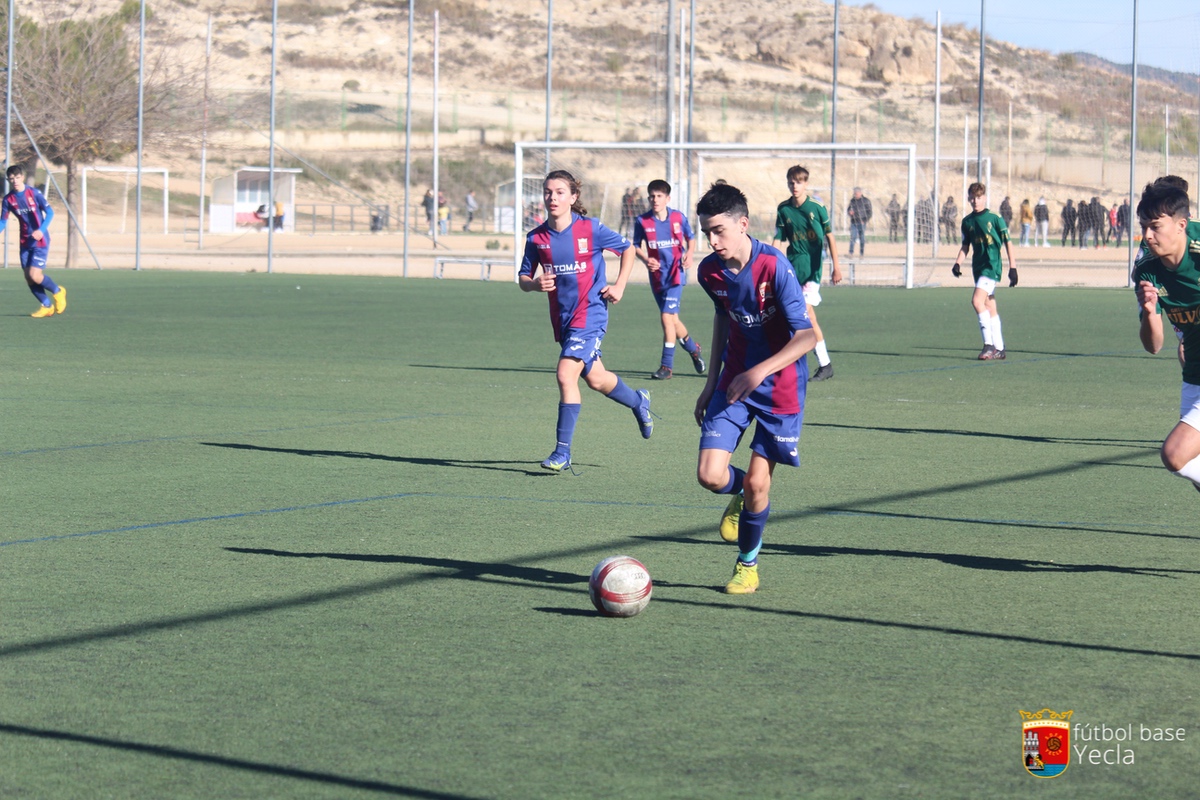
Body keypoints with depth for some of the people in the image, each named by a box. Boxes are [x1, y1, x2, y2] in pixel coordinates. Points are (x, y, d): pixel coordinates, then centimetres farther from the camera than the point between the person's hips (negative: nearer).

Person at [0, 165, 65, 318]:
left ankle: (57, 291, 12)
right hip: (25, 242, 5)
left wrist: (41, 230, -27)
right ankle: (46, 306, 18)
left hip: (40, 241, -5)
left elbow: (50, 212, -13)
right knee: (29, 278, 1)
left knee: (35, 275, -15)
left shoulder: (34, 193, -12)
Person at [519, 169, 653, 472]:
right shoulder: (536, 238, -2)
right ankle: (638, 401, 49)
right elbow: (524, 279, 7)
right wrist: (535, 283, -16)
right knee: (594, 379, 18)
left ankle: (562, 452, -12)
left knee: (566, 375, -18)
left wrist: (619, 286, -2)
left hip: (590, 313, -5)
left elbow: (627, 248, 5)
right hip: (562, 319, 5)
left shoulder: (591, 229, -10)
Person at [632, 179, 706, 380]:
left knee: (667, 316, -15)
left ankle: (667, 366, -11)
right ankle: (693, 348, 41)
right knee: (672, 319, 13)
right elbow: (635, 246, 7)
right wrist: (645, 259, -13)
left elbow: (691, 238, 12)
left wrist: (689, 254, -7)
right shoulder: (642, 221, -3)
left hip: (676, 273, -3)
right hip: (657, 276, 3)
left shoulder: (678, 218, -4)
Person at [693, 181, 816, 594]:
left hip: (779, 384, -4)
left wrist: (760, 371, -36)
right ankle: (741, 495, 27)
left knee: (757, 483, -5)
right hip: (734, 379, 4)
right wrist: (712, 378, 15)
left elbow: (807, 335, -25)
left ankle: (747, 565, 20)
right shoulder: (710, 271, -5)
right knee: (710, 475, -10)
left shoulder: (774, 267, -23)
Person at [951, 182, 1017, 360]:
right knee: (990, 308, 10)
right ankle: (999, 349, 16)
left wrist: (1012, 267, -6)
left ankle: (989, 344, -18)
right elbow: (965, 246, 18)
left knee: (977, 300, -22)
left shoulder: (995, 219, -6)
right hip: (978, 267, 6)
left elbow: (1007, 243, -2)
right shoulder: (967, 222, 9)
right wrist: (958, 263, 2)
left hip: (992, 266, -6)